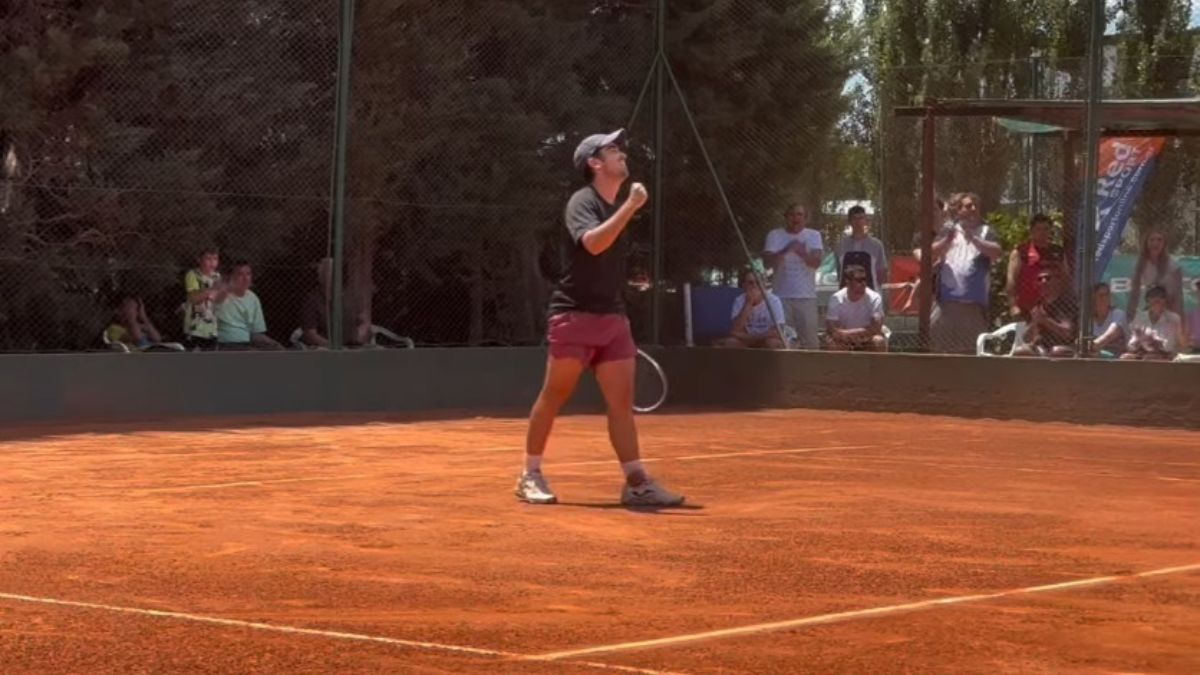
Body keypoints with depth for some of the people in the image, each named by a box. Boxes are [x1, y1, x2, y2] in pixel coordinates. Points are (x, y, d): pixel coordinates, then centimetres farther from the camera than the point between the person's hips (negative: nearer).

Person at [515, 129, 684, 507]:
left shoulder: (616, 208, 16)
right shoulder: (582, 202, -9)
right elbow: (592, 243, -30)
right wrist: (630, 207, -32)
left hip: (612, 319, 7)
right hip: (574, 316, -7)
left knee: (622, 401, 0)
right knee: (553, 397, 1)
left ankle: (636, 482, -2)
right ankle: (530, 476, 11)